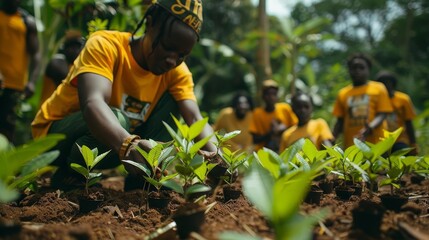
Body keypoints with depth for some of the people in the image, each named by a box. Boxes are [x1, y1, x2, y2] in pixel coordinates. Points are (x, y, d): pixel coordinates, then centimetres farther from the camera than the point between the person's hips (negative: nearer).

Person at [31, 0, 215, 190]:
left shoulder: (177, 71, -10)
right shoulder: (105, 45, -26)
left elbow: (195, 118, -22)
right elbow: (92, 103, -43)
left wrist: (214, 155, -45)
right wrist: (128, 144, -64)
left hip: (118, 140, 5)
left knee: (171, 100, -11)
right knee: (115, 120, -36)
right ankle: (67, 176, -9)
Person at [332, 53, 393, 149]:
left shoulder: (379, 88, 8)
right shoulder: (342, 93, 13)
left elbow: (382, 115, 0)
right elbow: (340, 121, 13)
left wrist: (369, 128, -20)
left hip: (374, 144, -2)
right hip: (350, 147, 2)